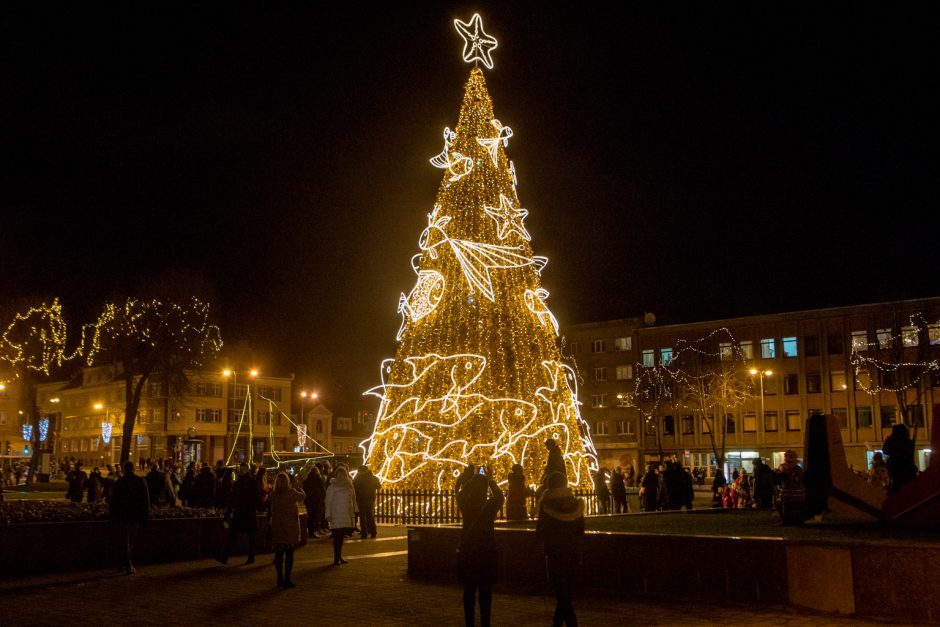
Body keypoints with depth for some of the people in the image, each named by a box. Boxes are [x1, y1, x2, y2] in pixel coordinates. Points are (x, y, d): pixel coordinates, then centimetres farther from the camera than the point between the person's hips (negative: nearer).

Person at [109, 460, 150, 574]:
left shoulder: (118, 483, -6)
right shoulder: (141, 481, -5)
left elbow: (113, 501, -2)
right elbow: (146, 500, -3)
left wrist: (112, 516, 6)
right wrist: (145, 516, 4)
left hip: (122, 517, -1)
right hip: (135, 517, 1)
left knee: (124, 542, 6)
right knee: (130, 542, 16)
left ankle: (128, 566, 1)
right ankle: (125, 564, 18)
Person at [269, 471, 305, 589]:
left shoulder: (273, 494, -3)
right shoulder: (291, 493, -13)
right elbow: (303, 496, 4)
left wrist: (292, 487, 22)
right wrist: (297, 487, 21)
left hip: (277, 527, 4)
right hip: (290, 526, -4)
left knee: (279, 553, 12)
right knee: (289, 554, 2)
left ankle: (280, 579, 18)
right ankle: (287, 580, 1)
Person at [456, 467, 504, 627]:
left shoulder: (465, 504, -7)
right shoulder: (491, 505, -12)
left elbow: (460, 492, 15)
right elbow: (500, 496, 10)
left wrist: (474, 478, 12)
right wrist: (490, 480, 9)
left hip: (467, 550, 2)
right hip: (487, 551, -1)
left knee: (469, 590, 8)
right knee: (486, 591, 7)